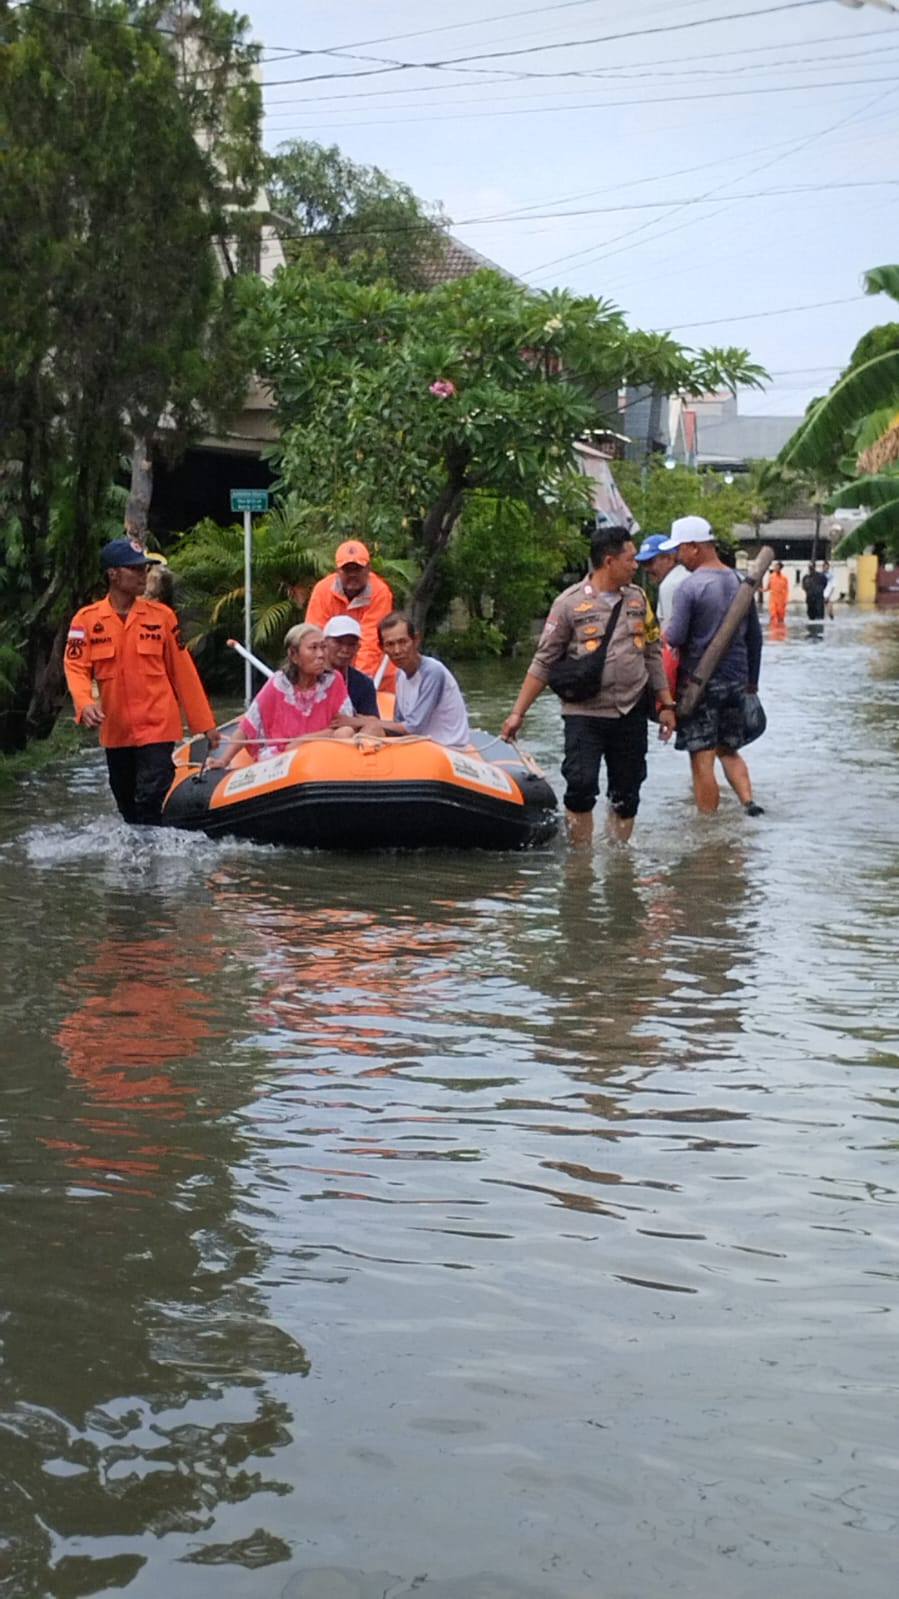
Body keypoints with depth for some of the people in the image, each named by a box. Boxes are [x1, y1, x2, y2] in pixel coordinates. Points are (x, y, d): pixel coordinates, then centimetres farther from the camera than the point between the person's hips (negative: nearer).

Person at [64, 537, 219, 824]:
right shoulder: (86, 619, 0)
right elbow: (76, 668, -6)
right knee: (128, 810, 14)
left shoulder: (161, 615, 0)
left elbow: (182, 671, 4)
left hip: (157, 727, -2)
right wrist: (85, 704, -27)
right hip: (116, 731, 2)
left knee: (151, 801, -14)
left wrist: (204, 724, 5)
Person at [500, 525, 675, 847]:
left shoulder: (637, 597, 10)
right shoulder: (570, 603, -5)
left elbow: (652, 654, 16)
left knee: (627, 794, 8)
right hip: (585, 714, -4)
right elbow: (543, 663, -2)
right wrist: (518, 712, -5)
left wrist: (666, 704, 12)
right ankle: (580, 853, 1)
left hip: (631, 714, 4)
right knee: (581, 786, -14)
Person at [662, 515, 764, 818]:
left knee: (702, 759, 0)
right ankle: (748, 802, -1)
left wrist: (664, 632, 7)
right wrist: (752, 682, 20)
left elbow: (675, 637, -17)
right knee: (729, 750, 18)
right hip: (736, 680, 6)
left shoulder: (690, 587, -13)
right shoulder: (739, 582, 7)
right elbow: (755, 636, 12)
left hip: (699, 682, -6)